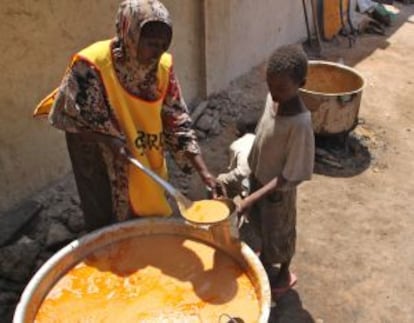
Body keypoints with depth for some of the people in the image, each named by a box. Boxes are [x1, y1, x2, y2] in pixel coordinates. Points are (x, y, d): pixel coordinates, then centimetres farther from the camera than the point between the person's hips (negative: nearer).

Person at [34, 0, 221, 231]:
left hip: (147, 164, 5)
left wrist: (204, 171, -16)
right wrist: (109, 139, -27)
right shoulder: (92, 65, -27)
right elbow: (65, 115, -16)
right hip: (101, 166, -4)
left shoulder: (163, 65, -12)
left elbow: (177, 122, -8)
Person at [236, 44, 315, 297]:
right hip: (259, 176, 6)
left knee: (279, 233, 20)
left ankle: (284, 274, 49)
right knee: (261, 224, 30)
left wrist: (250, 199, -32)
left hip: (278, 190, -6)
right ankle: (265, 258, 59)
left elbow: (290, 177, -30)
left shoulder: (300, 124, -36)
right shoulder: (273, 98, -14)